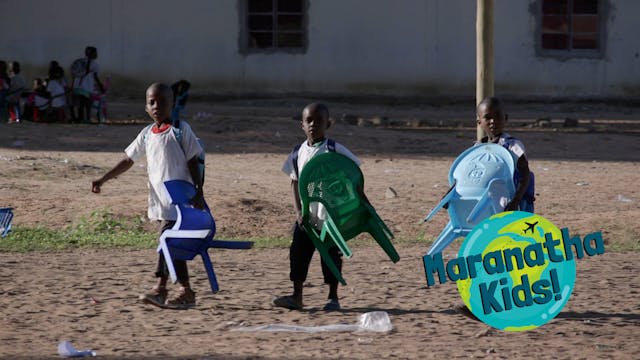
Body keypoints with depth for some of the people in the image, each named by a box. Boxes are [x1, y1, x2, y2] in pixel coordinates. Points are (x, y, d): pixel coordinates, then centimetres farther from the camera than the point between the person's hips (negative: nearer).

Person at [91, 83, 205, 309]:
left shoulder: (180, 129, -5)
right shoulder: (147, 134, 11)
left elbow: (193, 162, -5)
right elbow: (128, 160, 16)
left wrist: (198, 193, -10)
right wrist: (103, 180, 10)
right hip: (159, 197, 7)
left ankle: (161, 288, -12)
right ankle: (185, 291, 11)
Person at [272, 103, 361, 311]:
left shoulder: (335, 150, -7)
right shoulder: (298, 153, 5)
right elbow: (295, 183, 9)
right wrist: (298, 211, -2)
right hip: (306, 216, 4)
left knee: (331, 254, 3)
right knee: (298, 253, 2)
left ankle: (333, 297, 14)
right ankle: (297, 296, 11)